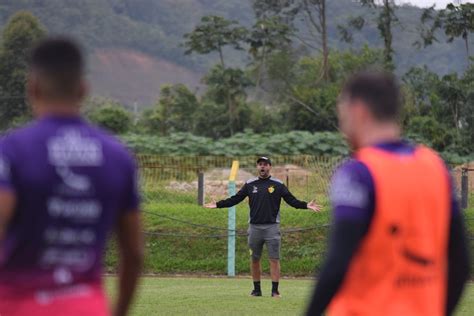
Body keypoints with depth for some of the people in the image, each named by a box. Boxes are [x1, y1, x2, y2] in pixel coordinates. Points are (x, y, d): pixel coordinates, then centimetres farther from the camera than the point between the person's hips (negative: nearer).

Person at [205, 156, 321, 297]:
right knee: (254, 259, 6)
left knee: (274, 259, -6)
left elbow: (291, 200, -1)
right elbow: (235, 199, 9)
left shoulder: (278, 185, 3)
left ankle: (275, 291, -4)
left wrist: (306, 205, -15)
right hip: (254, 227, 2)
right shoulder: (250, 184, 9)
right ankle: (257, 290, 15)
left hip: (272, 227, -2)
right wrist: (218, 205, 1)